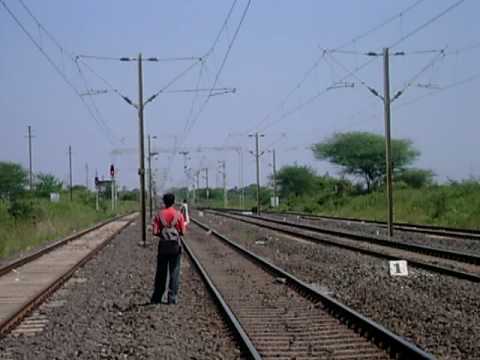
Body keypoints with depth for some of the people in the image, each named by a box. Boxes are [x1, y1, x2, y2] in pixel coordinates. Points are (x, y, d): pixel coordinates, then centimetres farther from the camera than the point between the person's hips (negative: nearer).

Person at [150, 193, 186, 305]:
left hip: (163, 245, 1)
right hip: (175, 245, -1)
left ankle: (156, 298, 13)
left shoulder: (159, 215, -3)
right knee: (174, 272, 4)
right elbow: (182, 231, -6)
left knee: (161, 272, 9)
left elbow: (155, 232, -7)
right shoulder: (178, 214, -5)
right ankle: (172, 297, 1)